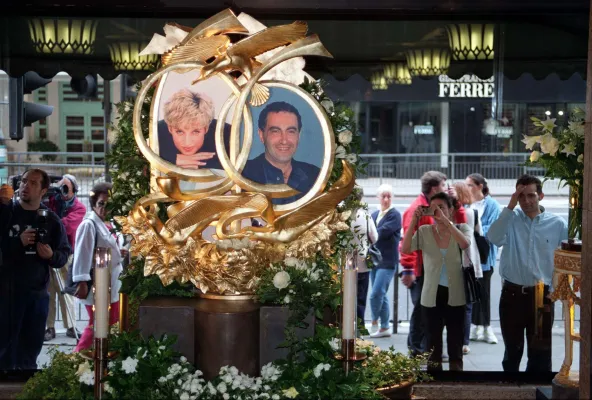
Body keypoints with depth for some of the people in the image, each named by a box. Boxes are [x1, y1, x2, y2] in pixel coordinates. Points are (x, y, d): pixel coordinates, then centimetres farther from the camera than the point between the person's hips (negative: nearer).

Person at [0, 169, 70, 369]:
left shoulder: (51, 220, 6)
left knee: (31, 348, 12)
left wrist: (52, 255, -10)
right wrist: (18, 243, -17)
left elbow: (64, 255, 9)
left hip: (38, 293, 3)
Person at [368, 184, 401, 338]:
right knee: (381, 295, 10)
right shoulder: (375, 215, 15)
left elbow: (382, 232, -17)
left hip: (387, 261, -7)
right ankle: (384, 327, 16)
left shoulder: (394, 215, -7)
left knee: (376, 294, -13)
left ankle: (375, 321, 6)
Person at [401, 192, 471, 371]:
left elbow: (465, 244, -25)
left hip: (455, 295, -1)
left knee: (455, 343, 9)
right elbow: (405, 250, -14)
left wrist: (445, 220, -27)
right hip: (432, 296, 1)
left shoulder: (462, 228, -3)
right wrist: (414, 221, -18)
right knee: (432, 343, 9)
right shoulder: (424, 231, -1)